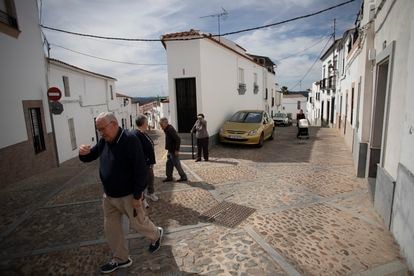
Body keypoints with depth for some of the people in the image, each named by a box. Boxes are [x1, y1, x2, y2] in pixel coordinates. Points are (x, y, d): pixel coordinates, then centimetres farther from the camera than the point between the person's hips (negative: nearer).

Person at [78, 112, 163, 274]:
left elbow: (140, 169, -24)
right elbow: (90, 157, 12)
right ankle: (121, 259, 35)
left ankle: (156, 235, 42)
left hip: (128, 195, -7)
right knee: (110, 228, 15)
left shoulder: (130, 140, -23)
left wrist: (137, 195, -22)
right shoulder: (103, 141, 0)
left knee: (138, 223, 11)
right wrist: (83, 153, -13)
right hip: (108, 196, 8)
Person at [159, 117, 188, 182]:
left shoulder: (170, 129, -22)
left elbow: (178, 139, -27)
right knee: (169, 164, 14)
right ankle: (169, 177, 24)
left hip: (174, 151, -10)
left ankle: (183, 177, 13)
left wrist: (177, 150, -24)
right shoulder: (167, 129, 10)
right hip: (170, 150, 10)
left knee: (177, 164, 0)